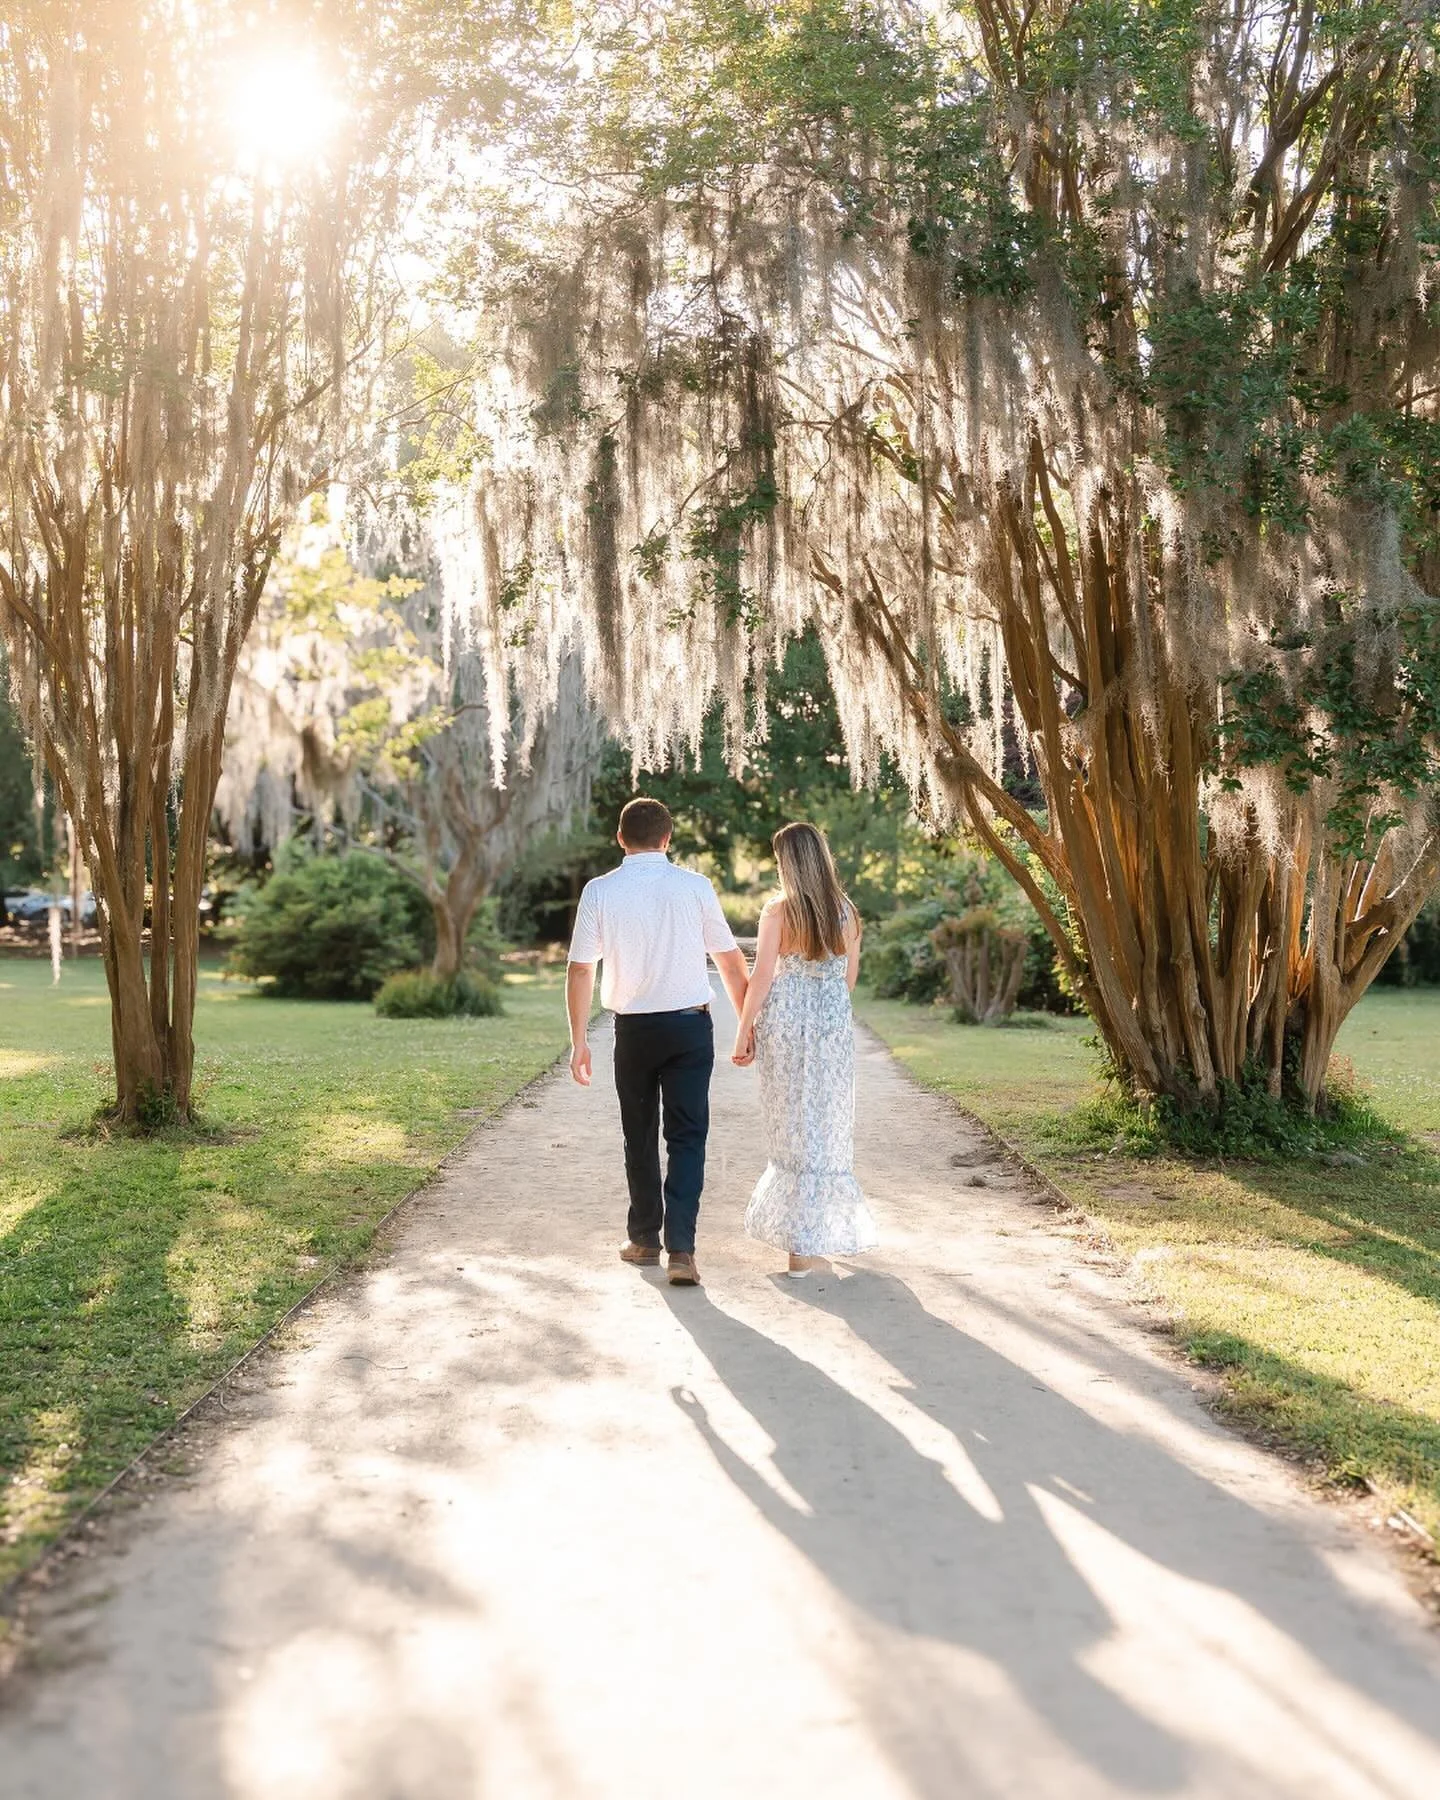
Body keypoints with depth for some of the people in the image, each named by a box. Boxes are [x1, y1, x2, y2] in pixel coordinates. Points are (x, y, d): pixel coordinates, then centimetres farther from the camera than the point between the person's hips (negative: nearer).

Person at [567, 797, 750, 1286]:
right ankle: (680, 1248, -7)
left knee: (640, 1136, 15)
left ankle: (645, 1239, 27)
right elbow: (731, 960, 3)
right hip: (690, 1025, -1)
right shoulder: (695, 887, -3)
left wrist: (579, 1040, 4)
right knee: (687, 1135, 2)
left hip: (633, 1028, 1)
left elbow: (580, 970, -3)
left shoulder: (599, 891, -4)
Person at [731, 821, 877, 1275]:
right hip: (834, 1025, 2)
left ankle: (798, 1236, 15)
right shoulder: (846, 911, 2)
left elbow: (761, 978, -9)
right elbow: (850, 976, 10)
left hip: (784, 1022, -2)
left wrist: (744, 1031, -2)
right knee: (826, 1127, 9)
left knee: (792, 1127, 7)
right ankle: (808, 1242, 16)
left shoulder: (779, 911, -8)